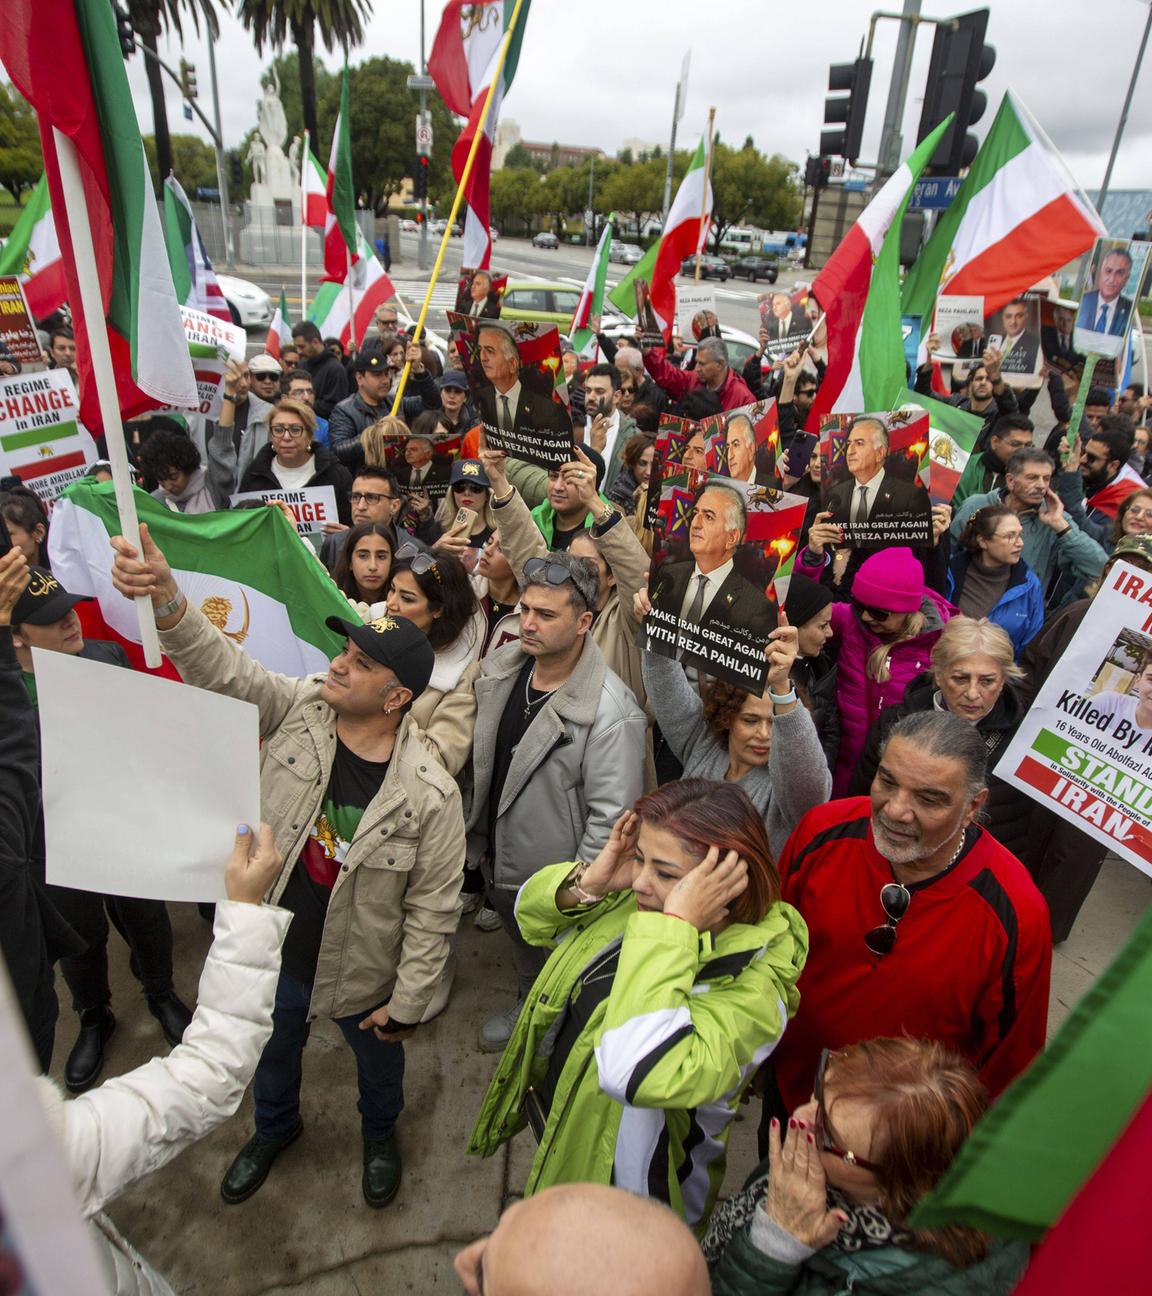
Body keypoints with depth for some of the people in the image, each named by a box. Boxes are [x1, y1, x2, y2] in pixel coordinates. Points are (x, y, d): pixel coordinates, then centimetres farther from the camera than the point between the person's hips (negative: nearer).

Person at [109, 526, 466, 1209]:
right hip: (273, 948, 3)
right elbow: (222, 666, -29)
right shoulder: (299, 708, -17)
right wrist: (166, 597, -48)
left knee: (378, 1058, 27)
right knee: (273, 1049, 31)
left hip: (362, 971, -3)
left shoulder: (430, 793, -28)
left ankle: (381, 1135, 62)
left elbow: (435, 909, -19)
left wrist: (407, 1004, -12)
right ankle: (276, 1127, 65)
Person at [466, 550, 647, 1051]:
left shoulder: (610, 713, -31)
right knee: (524, 953, 33)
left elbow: (612, 817, -25)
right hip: (500, 862, 7)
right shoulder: (499, 669, -8)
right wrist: (481, 840, 11)